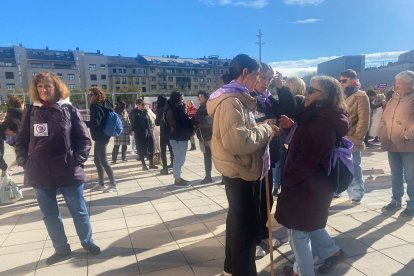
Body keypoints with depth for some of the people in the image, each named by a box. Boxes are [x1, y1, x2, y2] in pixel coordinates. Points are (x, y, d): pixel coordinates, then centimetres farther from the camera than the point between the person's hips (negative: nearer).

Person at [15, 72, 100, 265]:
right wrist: (23, 161, -1)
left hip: (69, 172, -2)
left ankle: (87, 242, 32)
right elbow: (21, 140, 11)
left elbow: (84, 139, -1)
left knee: (79, 211, 11)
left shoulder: (69, 110, -2)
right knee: (50, 215, 14)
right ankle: (61, 249, 32)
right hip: (40, 174, 3)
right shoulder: (31, 112, 5)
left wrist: (78, 160, -9)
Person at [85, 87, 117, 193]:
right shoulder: (102, 106, 14)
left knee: (103, 161, -6)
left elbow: (95, 123, -27)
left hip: (101, 137, -10)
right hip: (100, 137, 10)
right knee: (97, 160, 15)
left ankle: (113, 185, 0)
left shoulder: (97, 107, -15)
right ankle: (101, 184, 23)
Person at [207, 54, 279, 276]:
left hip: (241, 167, 11)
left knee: (238, 218, 22)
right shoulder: (231, 100, -21)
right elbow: (236, 140, -32)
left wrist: (263, 127, 2)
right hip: (239, 169, -11)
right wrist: (265, 130, -19)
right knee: (245, 223, 5)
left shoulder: (237, 98, 11)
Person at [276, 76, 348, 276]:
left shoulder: (320, 124, -25)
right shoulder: (325, 119, 6)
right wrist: (294, 126, 2)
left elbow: (306, 162, -25)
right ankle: (332, 252, 41)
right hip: (315, 183, 9)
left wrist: (287, 180, -13)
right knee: (309, 224, 28)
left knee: (298, 231, 11)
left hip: (305, 186, -9)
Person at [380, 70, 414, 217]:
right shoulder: (394, 99, 14)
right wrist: (384, 136, 8)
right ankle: (396, 201, 29)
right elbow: (384, 118, 18)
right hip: (392, 145, 7)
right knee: (396, 175, 16)